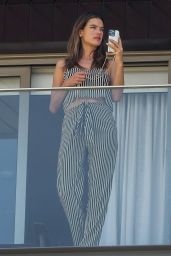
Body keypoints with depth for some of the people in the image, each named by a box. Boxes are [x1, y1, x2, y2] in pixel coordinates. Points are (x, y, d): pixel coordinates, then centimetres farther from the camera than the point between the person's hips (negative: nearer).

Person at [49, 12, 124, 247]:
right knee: (68, 187, -13)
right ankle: (82, 242, 0)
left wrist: (119, 61, 0)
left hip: (103, 124, 0)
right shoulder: (64, 65, 21)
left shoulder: (107, 64, 20)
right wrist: (68, 84, 2)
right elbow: (53, 106, 17)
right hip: (73, 125, 0)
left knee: (99, 187, -9)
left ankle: (88, 246, -10)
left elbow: (117, 96, 4)